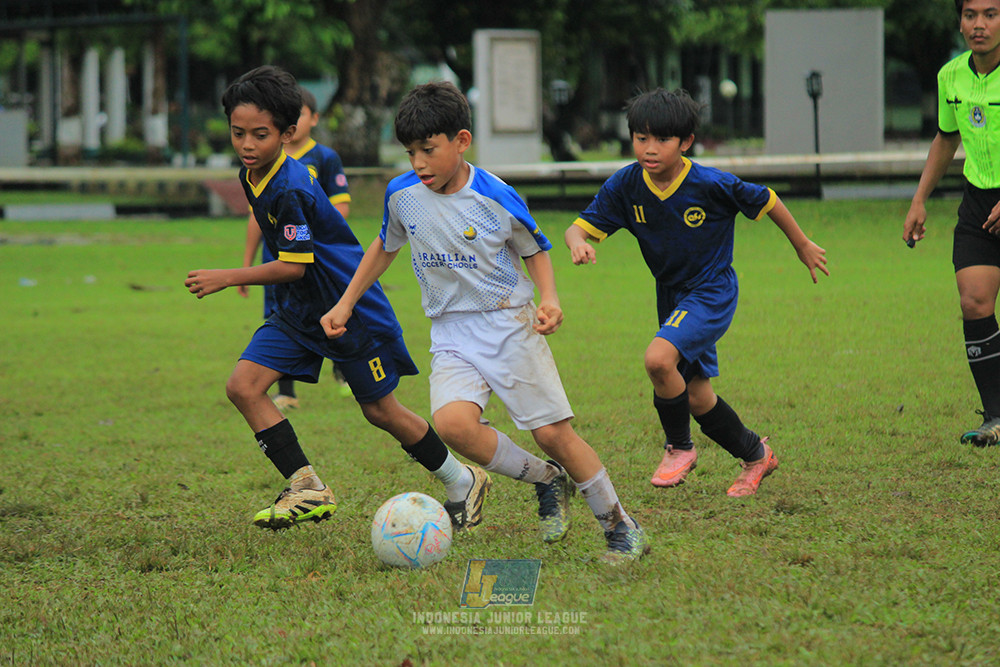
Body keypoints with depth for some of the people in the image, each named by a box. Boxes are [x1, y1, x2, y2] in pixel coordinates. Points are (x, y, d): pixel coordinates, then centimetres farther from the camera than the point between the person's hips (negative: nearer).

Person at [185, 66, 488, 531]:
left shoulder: (289, 190, -28)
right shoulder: (253, 176, 0)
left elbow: (293, 265, -28)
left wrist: (227, 278, -30)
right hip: (298, 310, 8)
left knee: (379, 410, 4)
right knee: (243, 386, -10)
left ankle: (461, 481, 26)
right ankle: (307, 490, -7)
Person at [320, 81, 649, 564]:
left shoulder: (496, 198, -12)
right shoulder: (402, 195, -2)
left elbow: (535, 251, 5)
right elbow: (385, 246, 19)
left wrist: (549, 299, -12)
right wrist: (346, 304, 18)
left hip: (510, 325, -3)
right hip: (452, 337, 3)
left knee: (553, 433, -6)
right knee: (452, 422, -24)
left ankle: (621, 527, 12)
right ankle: (545, 480, -1)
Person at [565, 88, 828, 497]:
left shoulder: (712, 185, -22)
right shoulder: (625, 186, -11)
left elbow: (766, 201, -7)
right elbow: (580, 227, -10)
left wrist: (803, 247, 6)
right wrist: (578, 244, -35)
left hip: (712, 292, -6)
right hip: (672, 297, 6)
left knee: (658, 358, -29)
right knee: (696, 398, 13)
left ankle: (678, 447, -5)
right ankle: (756, 456, 38)